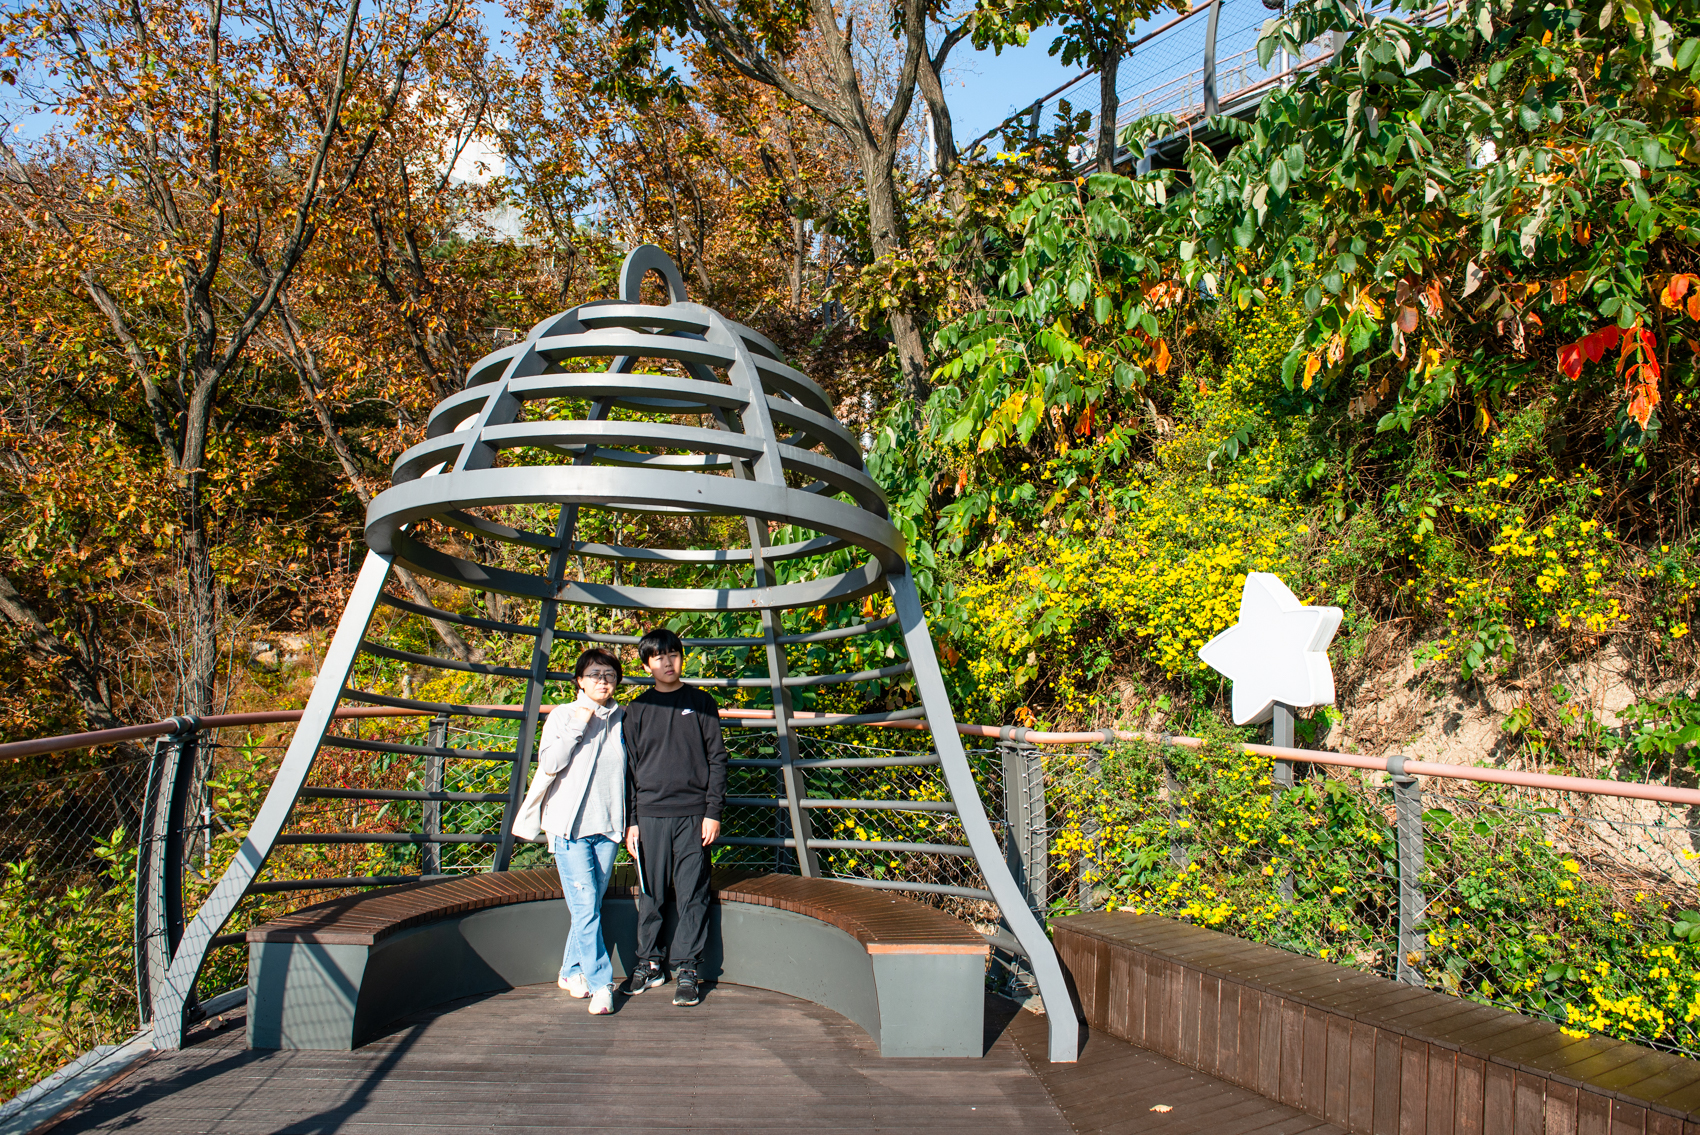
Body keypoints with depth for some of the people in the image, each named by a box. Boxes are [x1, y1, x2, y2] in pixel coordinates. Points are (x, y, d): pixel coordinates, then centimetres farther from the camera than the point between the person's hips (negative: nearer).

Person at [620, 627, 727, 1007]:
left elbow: (717, 760, 6)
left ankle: (687, 968, 8)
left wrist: (713, 812, -2)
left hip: (693, 815, -1)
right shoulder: (638, 709, 10)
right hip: (650, 815, 1)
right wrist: (630, 820, 5)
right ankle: (649, 964, 20)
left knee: (692, 896, 0)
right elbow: (630, 768, 11)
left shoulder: (702, 704, 7)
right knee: (650, 896, 6)